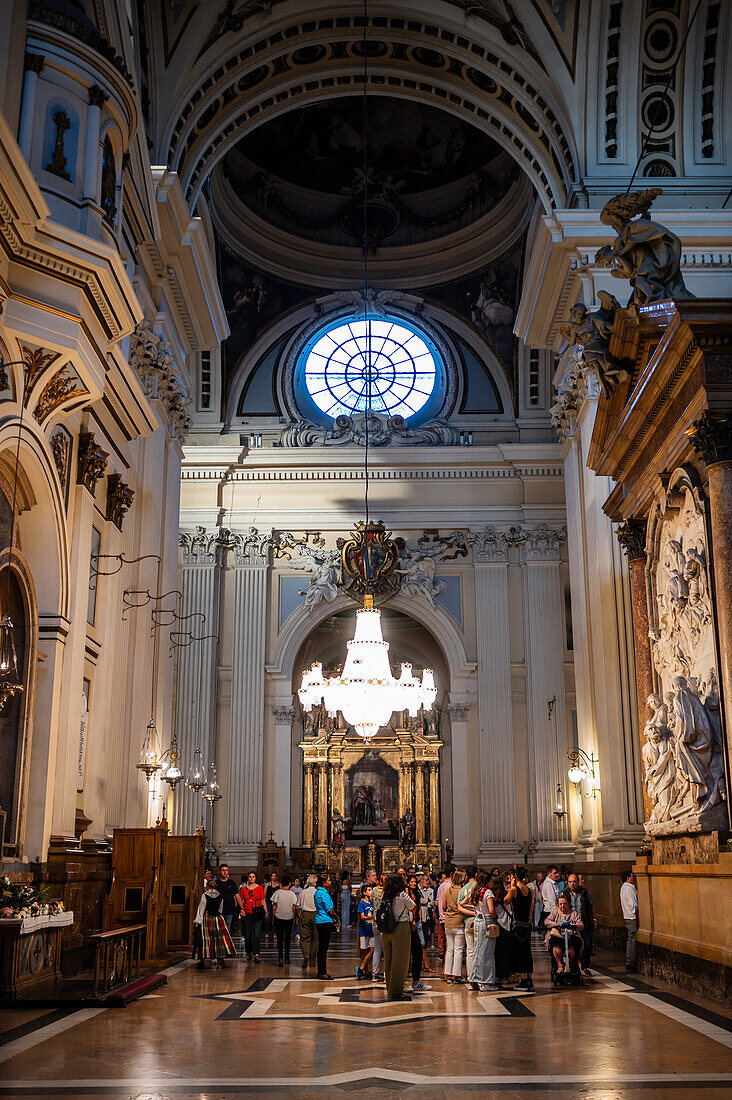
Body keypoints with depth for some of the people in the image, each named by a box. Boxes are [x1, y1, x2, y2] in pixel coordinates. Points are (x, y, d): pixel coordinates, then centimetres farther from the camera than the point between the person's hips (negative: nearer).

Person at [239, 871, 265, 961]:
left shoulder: (259, 888, 4)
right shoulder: (243, 888, 7)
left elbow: (263, 901, 7)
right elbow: (240, 900, 14)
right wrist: (242, 909, -1)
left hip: (258, 914, -2)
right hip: (247, 914, 2)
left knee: (257, 935, -10)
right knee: (247, 935, 5)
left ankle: (256, 955, -12)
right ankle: (248, 954, 19)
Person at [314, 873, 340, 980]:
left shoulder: (318, 892, 14)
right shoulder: (324, 894, -16)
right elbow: (330, 910, -14)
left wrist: (333, 919, 16)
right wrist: (337, 919, 1)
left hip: (319, 921, 10)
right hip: (325, 922, -10)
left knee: (321, 947, 14)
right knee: (324, 948, -5)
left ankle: (321, 972, 20)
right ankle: (323, 973, -2)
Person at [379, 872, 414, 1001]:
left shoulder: (385, 897, 4)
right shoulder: (402, 896, -10)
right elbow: (412, 908, 3)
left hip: (386, 931, 6)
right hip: (401, 929, -6)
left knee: (389, 961, 14)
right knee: (400, 962, 1)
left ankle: (390, 990, 23)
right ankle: (395, 992, 3)